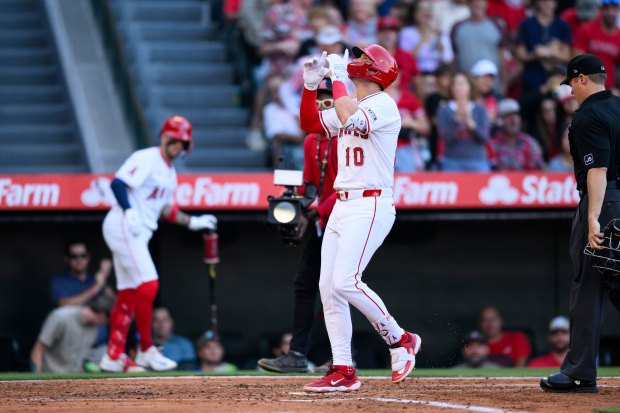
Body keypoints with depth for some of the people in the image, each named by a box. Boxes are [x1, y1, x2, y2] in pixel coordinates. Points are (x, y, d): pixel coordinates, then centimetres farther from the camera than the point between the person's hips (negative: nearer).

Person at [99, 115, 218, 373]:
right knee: (147, 285, -14)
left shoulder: (170, 174, 19)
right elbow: (118, 182, -21)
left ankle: (114, 357, 13)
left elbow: (165, 209, 26)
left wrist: (192, 222, 20)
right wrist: (129, 211, -35)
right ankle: (147, 351, -8)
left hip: (138, 233, 10)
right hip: (122, 226, -10)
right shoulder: (146, 159, -10)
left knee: (128, 292, 10)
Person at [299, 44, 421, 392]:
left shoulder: (384, 105, -10)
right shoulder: (351, 106, 18)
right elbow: (310, 123, 18)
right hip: (342, 206, 9)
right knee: (328, 287, 2)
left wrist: (337, 78, -20)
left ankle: (400, 340, -2)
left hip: (371, 205, -9)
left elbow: (351, 120, -28)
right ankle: (343, 371, 3)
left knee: (345, 281, -19)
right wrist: (311, 85, 5)